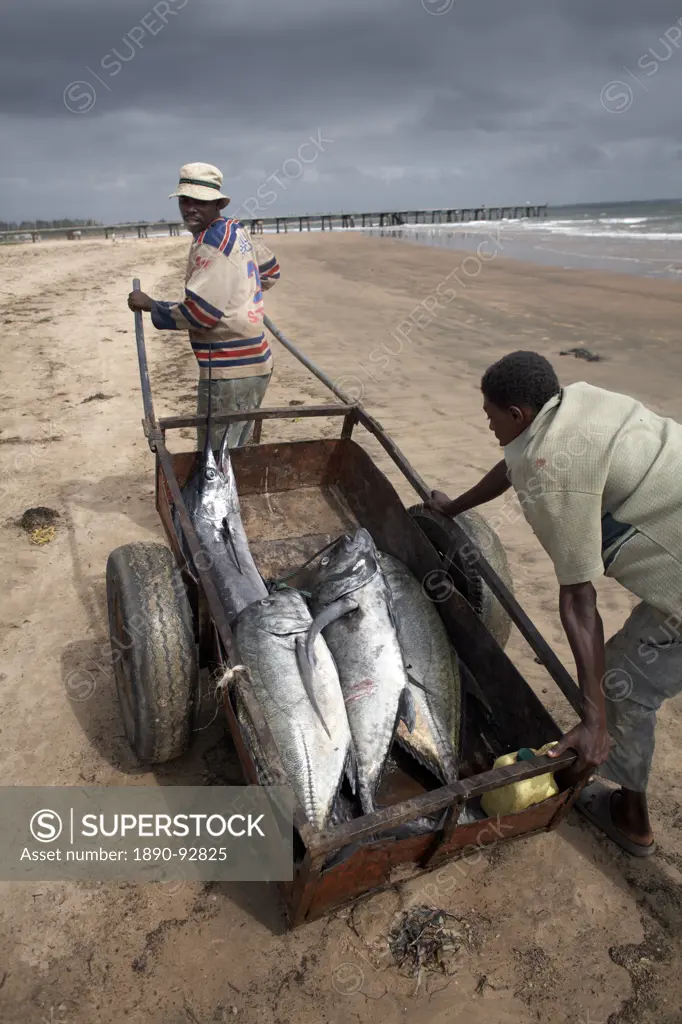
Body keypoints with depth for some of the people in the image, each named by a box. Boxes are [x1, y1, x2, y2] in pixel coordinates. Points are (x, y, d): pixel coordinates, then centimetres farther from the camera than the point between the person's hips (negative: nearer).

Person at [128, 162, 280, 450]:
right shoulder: (236, 230, 14)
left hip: (229, 371, -10)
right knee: (235, 452, 20)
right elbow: (271, 269, 31)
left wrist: (150, 305, -9)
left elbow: (200, 312, -22)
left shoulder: (211, 244, -15)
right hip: (252, 362, 10)